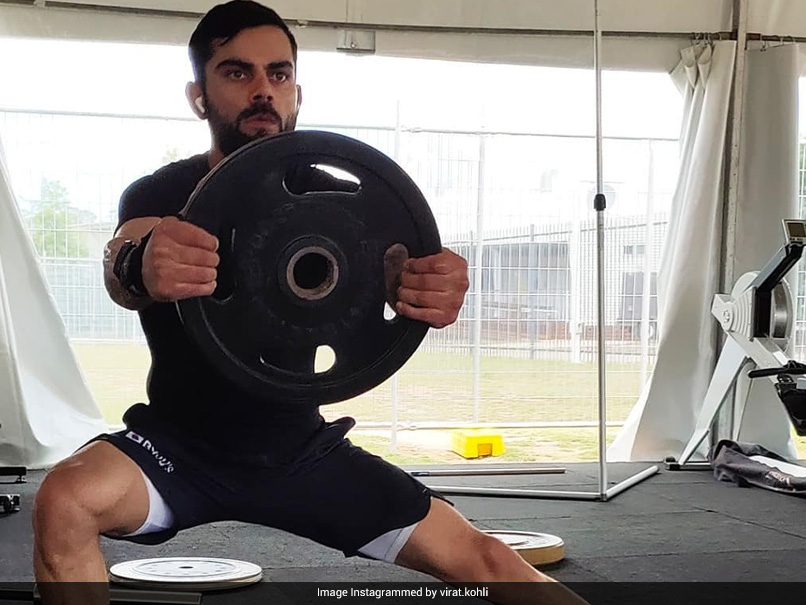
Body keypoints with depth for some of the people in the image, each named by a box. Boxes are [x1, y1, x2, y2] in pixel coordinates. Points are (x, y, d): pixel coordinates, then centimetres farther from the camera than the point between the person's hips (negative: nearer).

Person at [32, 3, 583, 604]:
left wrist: (433, 285, -51)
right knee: (65, 502, -33)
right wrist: (138, 267, -60)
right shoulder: (160, 194, -11)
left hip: (299, 449, 2)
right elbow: (124, 258, -34)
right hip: (180, 444, -1)